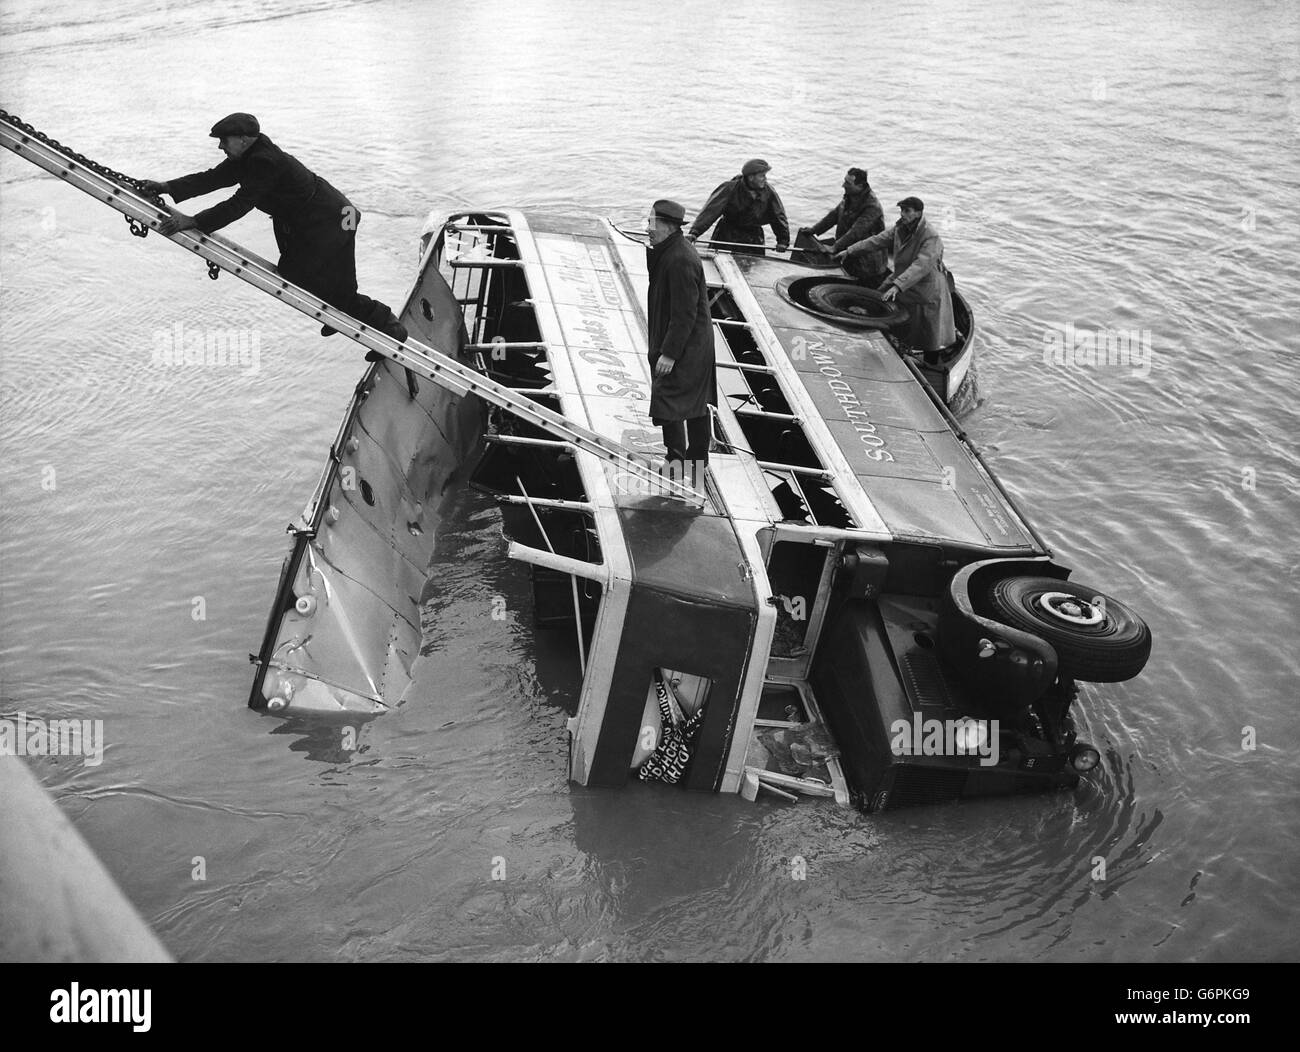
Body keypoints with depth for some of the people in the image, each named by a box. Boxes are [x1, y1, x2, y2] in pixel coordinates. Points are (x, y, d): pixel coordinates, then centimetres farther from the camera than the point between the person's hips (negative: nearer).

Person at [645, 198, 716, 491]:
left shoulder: (680, 260, -23)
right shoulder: (668, 252, 9)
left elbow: (685, 313, -24)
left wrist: (669, 353, -22)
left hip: (685, 347, -11)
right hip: (695, 346, 11)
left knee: (666, 405, -9)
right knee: (695, 407, 17)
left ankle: (677, 466, -5)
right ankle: (697, 465, 28)